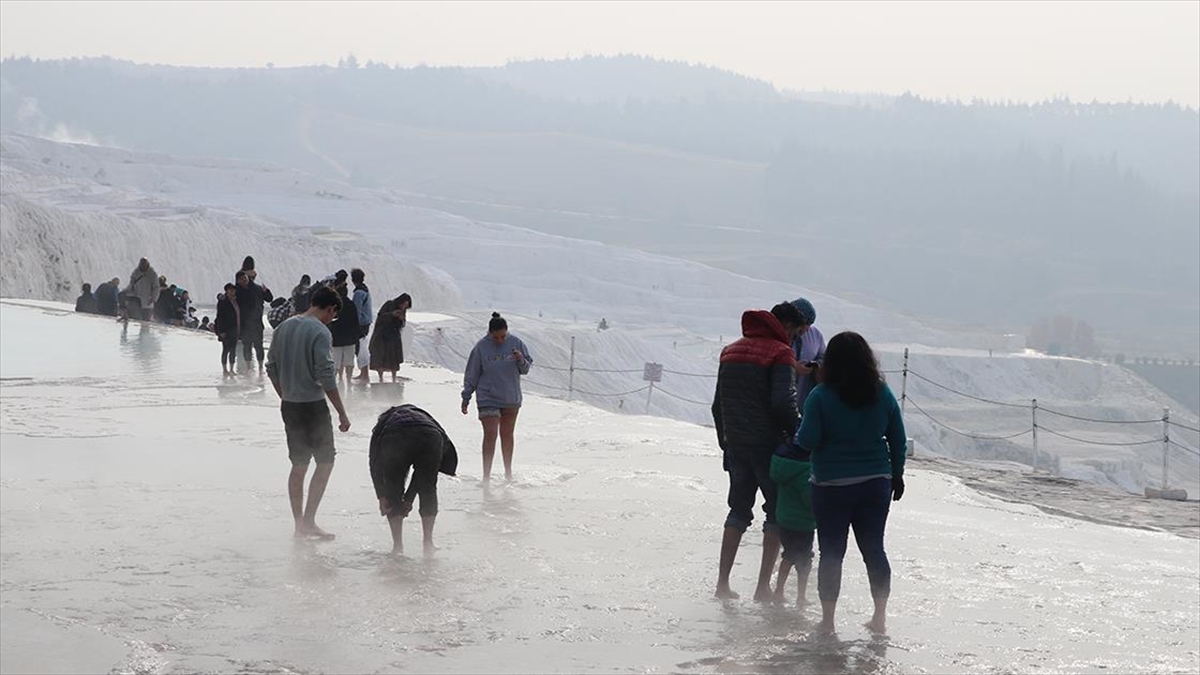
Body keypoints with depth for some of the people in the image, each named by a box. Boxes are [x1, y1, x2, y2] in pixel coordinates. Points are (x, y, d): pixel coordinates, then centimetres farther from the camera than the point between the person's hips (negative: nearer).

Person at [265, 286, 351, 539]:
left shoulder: (283, 328, 8)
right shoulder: (320, 332, -14)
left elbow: (271, 368, 12)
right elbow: (325, 376, -18)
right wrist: (342, 413, -13)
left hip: (289, 406, 7)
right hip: (313, 405, -7)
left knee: (299, 466, 13)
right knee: (325, 462, 3)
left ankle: (299, 525, 15)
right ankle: (309, 521, -2)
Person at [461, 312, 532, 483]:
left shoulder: (515, 343, -4)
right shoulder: (481, 347, -10)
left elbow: (526, 369, 3)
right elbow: (471, 375, -2)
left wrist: (521, 361, -20)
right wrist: (466, 398, 1)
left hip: (511, 399, 3)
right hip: (488, 399, -3)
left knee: (507, 435, 15)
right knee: (490, 435, -10)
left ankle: (508, 472, 28)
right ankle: (486, 476, -8)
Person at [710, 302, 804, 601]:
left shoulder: (731, 351, 13)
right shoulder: (780, 353, -10)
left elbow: (718, 404, 16)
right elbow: (783, 402, -21)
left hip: (736, 445, 6)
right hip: (769, 445, -6)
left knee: (739, 509, 16)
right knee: (778, 509, 5)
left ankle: (722, 583, 11)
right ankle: (763, 586, -2)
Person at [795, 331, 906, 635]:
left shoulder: (821, 396, -12)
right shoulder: (883, 394, 0)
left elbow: (807, 441, -15)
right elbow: (898, 439, 6)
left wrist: (796, 437, 8)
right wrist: (897, 475, 17)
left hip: (832, 486, -3)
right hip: (876, 483, 4)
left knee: (831, 553, 4)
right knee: (874, 549, 13)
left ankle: (827, 621, 7)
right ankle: (880, 617, 18)